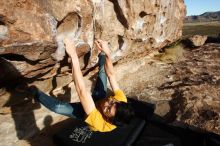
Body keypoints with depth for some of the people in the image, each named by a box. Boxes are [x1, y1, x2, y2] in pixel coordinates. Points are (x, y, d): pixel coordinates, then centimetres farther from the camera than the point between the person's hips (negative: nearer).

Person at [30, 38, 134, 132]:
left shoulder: (100, 122, -48)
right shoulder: (122, 102, -37)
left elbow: (82, 91, -57)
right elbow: (111, 75, -33)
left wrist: (74, 56, -62)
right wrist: (107, 53, -45)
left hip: (84, 111, -4)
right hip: (99, 100, 4)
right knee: (103, 71, 7)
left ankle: (37, 94, 9)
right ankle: (102, 56, 42)